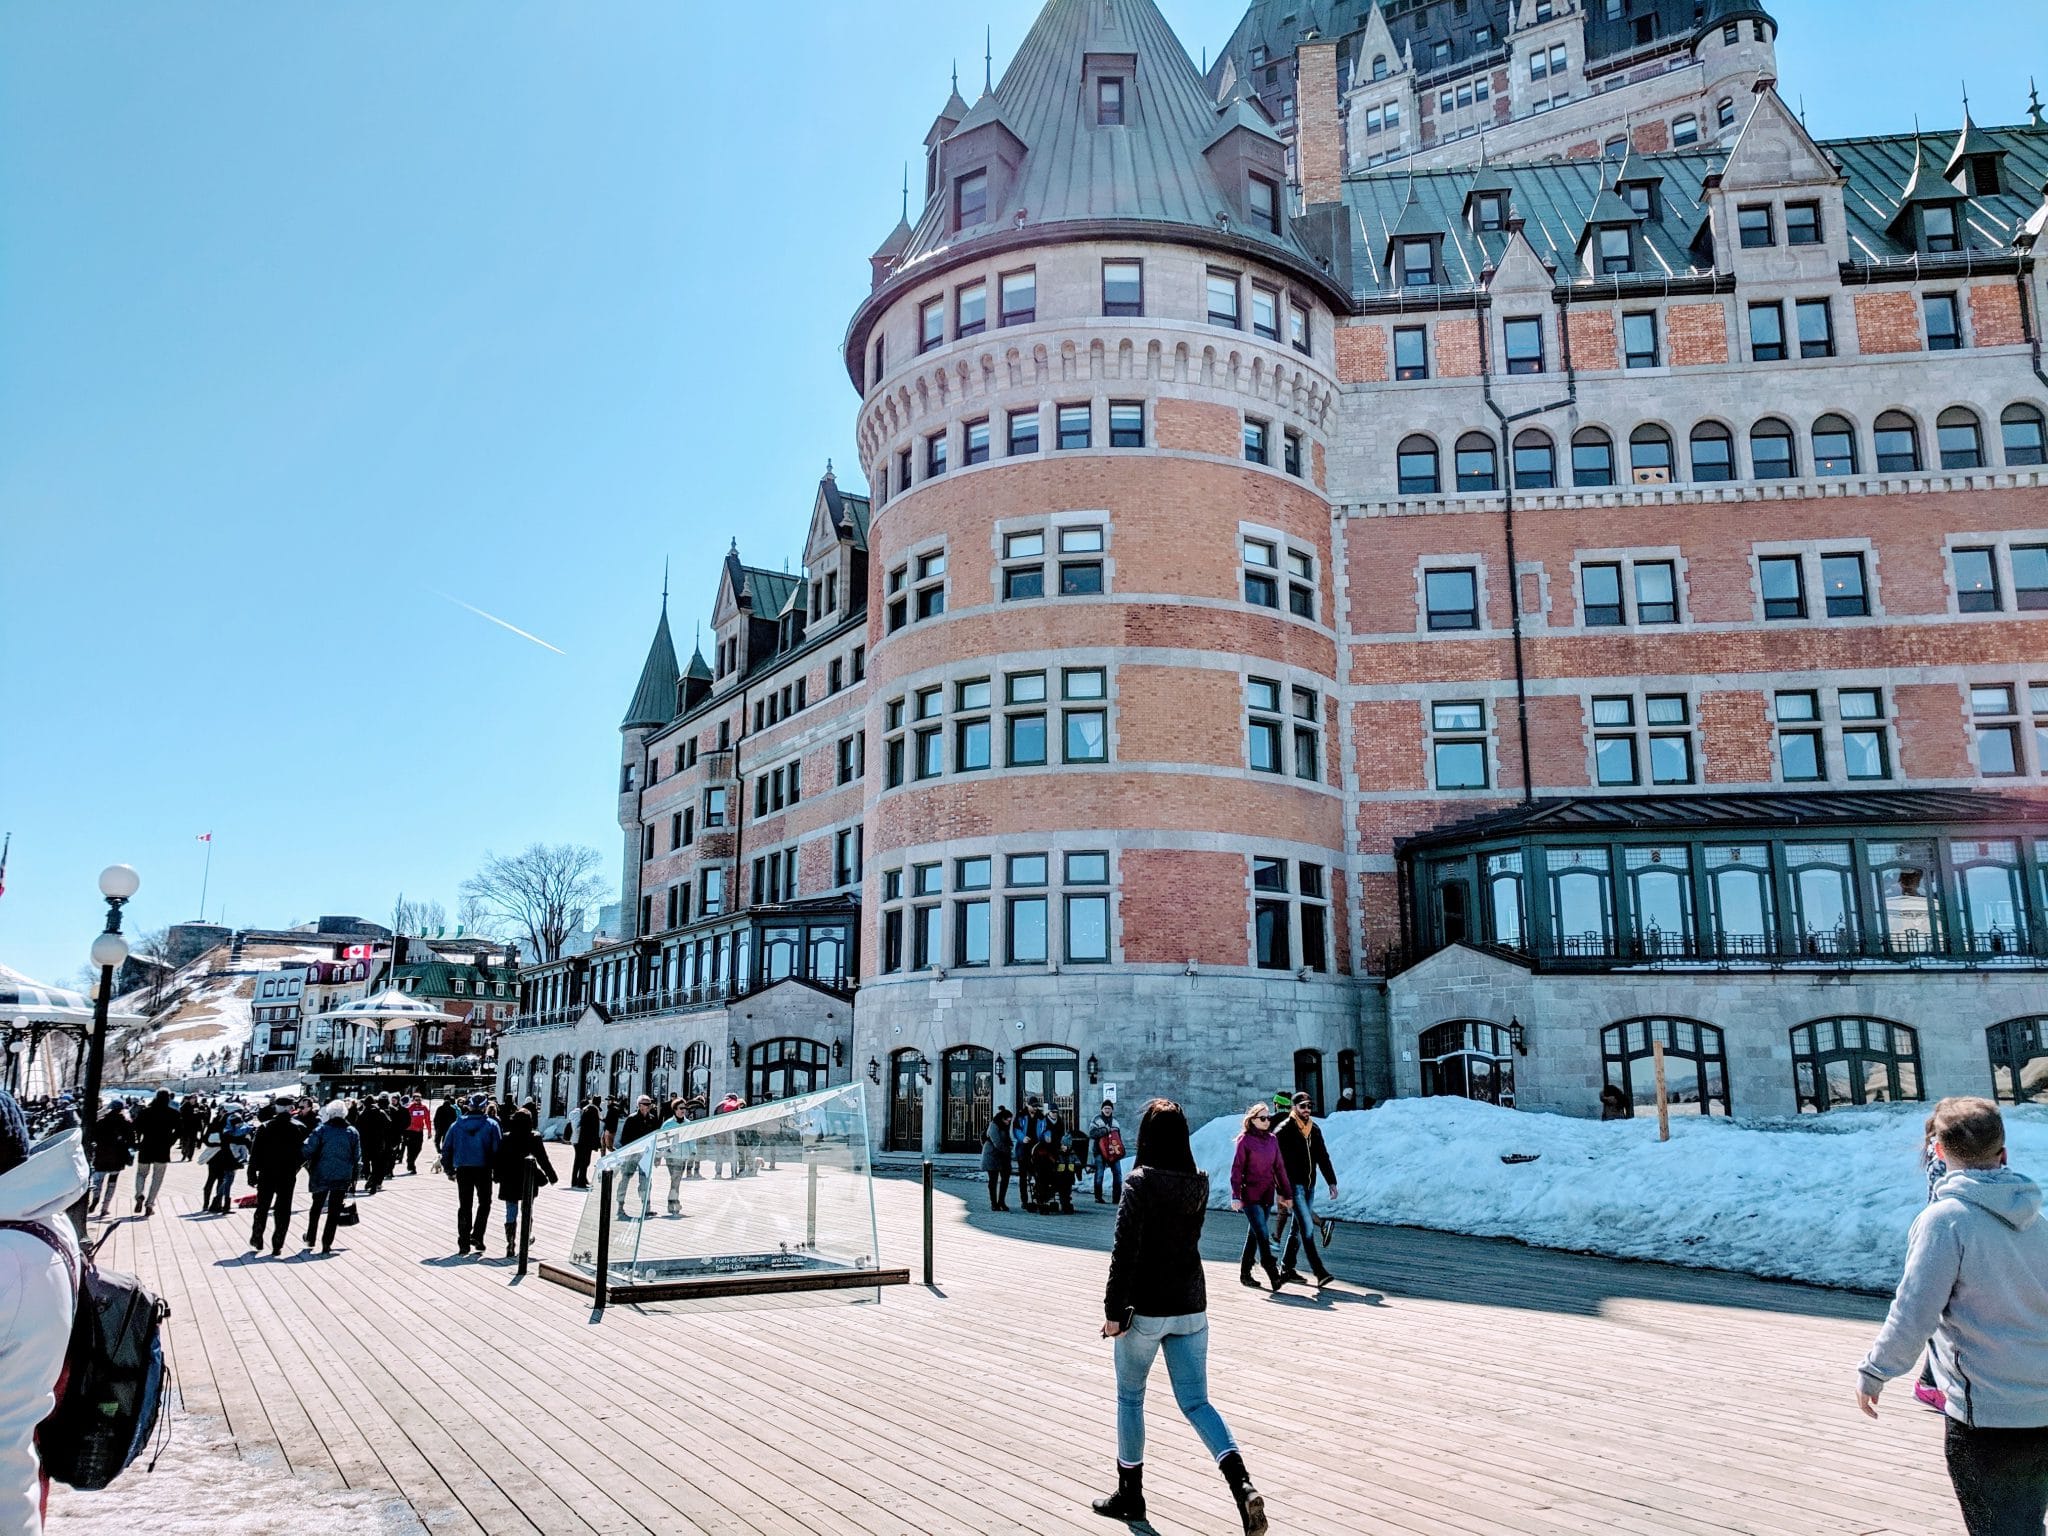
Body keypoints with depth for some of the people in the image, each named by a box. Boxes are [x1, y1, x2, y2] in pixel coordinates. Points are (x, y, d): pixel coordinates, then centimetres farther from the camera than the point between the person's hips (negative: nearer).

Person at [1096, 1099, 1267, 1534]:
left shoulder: (1140, 1183, -17)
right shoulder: (1198, 1184, 1)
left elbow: (1124, 1251, -19)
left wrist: (1113, 1310, -14)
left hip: (1146, 1309, -5)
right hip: (1191, 1306, 5)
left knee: (1130, 1399, 14)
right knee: (1196, 1402, 9)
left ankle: (1130, 1494, 26)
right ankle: (1242, 1485, -10)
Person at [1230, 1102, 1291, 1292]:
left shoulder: (1272, 1140, 9)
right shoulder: (1245, 1141, -7)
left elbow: (1279, 1168, 13)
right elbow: (1236, 1169, -8)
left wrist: (1287, 1193, 12)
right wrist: (1236, 1196, -12)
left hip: (1267, 1196, 6)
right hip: (1250, 1196, -6)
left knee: (1254, 1234, 12)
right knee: (1263, 1236, -11)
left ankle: (1245, 1273, 22)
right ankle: (1274, 1276, -15)